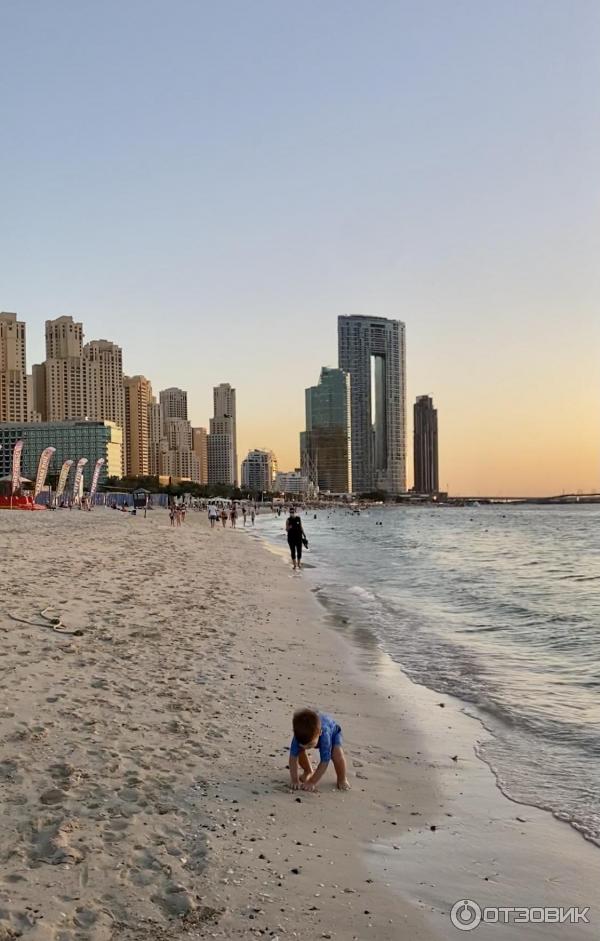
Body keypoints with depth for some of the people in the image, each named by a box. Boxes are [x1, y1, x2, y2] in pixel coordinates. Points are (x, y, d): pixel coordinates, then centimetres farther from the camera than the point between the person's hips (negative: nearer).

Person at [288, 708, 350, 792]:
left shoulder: (324, 735, -48)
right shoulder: (299, 736, -39)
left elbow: (324, 761, -42)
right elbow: (293, 757, -33)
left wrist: (312, 782, -39)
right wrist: (294, 780, -35)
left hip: (333, 731, -3)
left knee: (337, 753, -29)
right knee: (299, 751, -18)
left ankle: (342, 779, -1)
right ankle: (308, 771, 12)